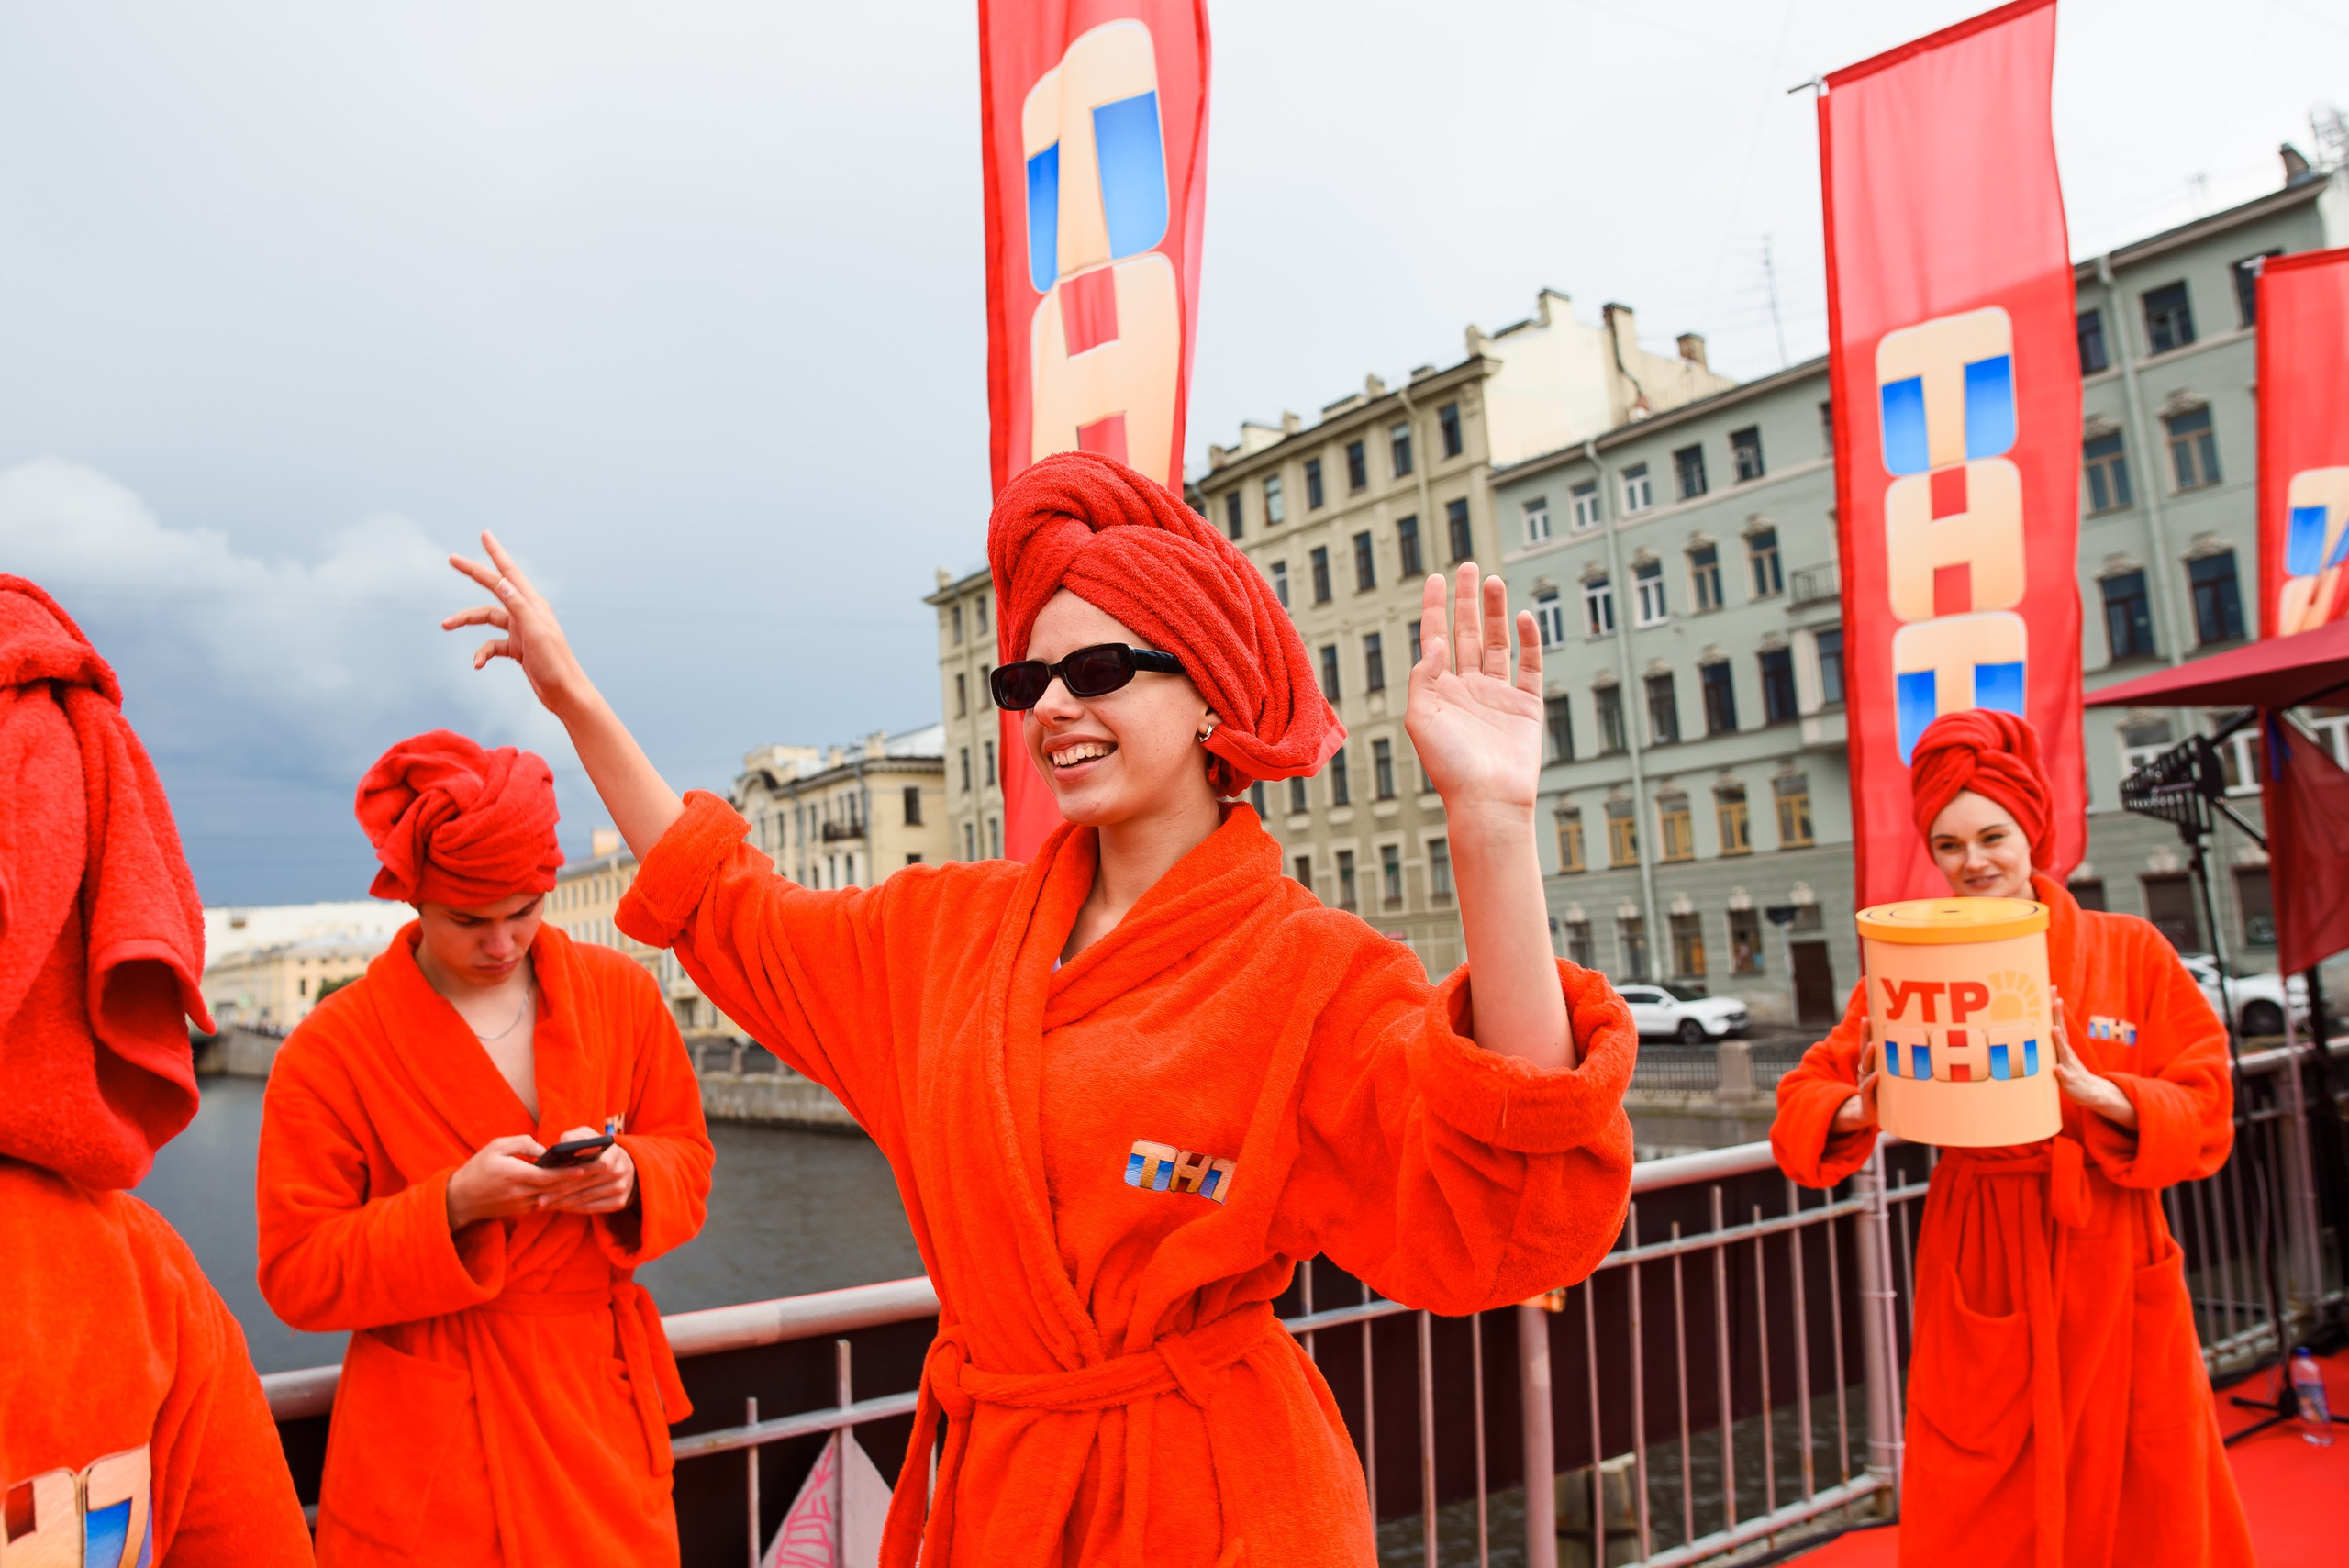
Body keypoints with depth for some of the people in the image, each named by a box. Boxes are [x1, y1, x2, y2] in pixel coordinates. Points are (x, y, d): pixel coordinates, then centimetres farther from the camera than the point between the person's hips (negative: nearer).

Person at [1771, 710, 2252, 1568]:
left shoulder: (2131, 952, 0)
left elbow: (2206, 1113, -3)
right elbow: (1805, 1095, -1)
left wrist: (2092, 1090, -20)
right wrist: (1861, 1107, -22)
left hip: (2108, 1271, 1)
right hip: (1977, 1276, 0)